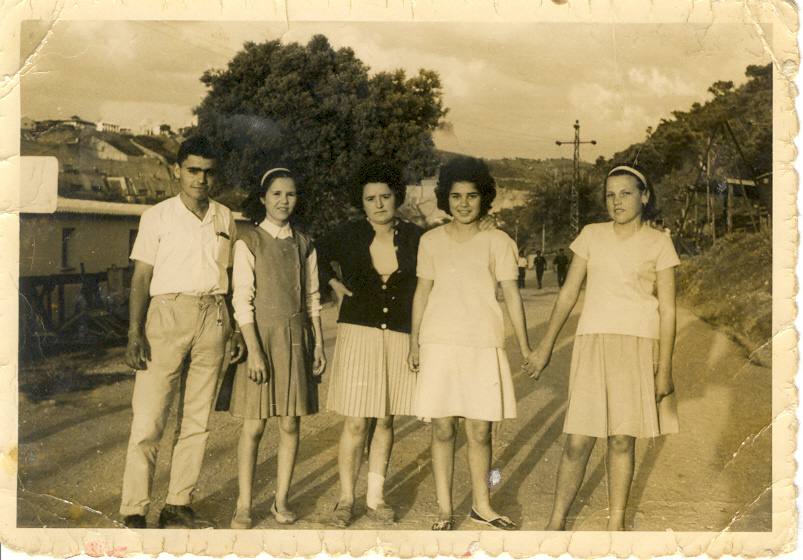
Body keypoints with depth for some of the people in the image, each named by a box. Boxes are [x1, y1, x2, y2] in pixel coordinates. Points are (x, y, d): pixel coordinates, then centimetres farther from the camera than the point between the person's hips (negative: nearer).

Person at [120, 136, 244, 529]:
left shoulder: (224, 218, 13)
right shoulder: (157, 216, 3)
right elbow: (141, 277, 0)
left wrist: (237, 329, 10)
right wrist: (135, 331, -10)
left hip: (213, 318, 4)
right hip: (169, 312, -3)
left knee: (197, 420, 5)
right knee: (148, 419, -8)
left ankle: (178, 506, 12)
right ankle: (133, 511, -2)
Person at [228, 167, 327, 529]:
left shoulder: (303, 244, 10)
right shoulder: (248, 241, -4)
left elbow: (312, 298, 13)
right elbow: (242, 299, -8)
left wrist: (319, 345, 7)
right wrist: (254, 350, -15)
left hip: (295, 338, 4)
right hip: (259, 334, -4)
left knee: (290, 424, 5)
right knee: (254, 425, -2)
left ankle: (281, 500, 16)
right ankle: (243, 505, 7)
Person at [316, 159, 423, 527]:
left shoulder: (414, 238, -2)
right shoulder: (347, 236, -2)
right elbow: (317, 258, 18)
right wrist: (333, 283, 4)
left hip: (400, 337, 1)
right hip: (359, 334, -1)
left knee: (385, 421, 9)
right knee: (355, 424, -3)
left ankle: (375, 498, 21)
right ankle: (346, 499, 12)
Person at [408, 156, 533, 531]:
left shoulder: (497, 242, 2)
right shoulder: (431, 241, 7)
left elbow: (511, 295, 1)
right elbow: (422, 292, 12)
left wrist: (525, 348, -2)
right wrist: (414, 343, 12)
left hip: (483, 345, -1)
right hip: (439, 343, 1)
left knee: (480, 432, 4)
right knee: (443, 429, 4)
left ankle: (481, 504, 22)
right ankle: (444, 509, 15)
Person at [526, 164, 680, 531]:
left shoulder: (658, 243, 2)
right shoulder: (592, 236, 7)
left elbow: (667, 309, 0)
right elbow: (568, 292, 10)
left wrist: (664, 368, -5)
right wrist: (546, 346, 8)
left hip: (639, 345, -1)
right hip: (594, 341, 1)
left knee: (622, 439, 2)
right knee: (578, 442, -3)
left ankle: (616, 523, 15)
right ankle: (556, 522, 9)